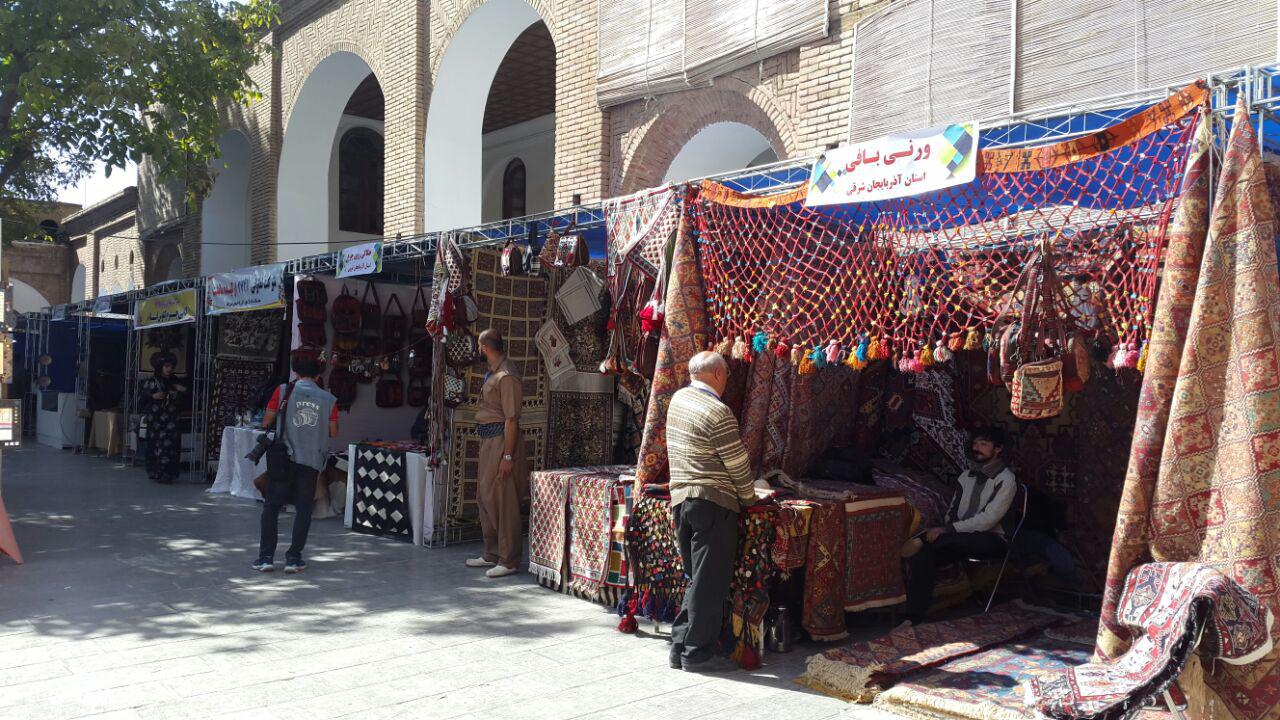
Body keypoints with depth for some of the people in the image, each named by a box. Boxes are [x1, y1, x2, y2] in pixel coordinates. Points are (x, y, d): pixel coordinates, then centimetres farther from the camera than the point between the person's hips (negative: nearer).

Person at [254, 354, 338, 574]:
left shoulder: (284, 391, 0)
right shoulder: (329, 400, 3)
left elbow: (266, 422, 5)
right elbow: (333, 433, 8)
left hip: (285, 458, -1)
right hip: (312, 462, 1)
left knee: (271, 507, 9)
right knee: (303, 510, 9)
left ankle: (266, 557, 6)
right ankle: (293, 558, 7)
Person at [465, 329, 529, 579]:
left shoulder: (506, 377, -16)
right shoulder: (492, 373, 14)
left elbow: (511, 419, -20)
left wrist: (508, 456, -22)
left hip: (501, 442, -10)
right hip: (488, 441, 10)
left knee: (503, 501, -6)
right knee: (485, 497, 15)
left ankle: (508, 561, 1)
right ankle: (492, 554, 25)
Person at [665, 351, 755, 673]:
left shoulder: (678, 398, 10)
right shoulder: (718, 413, -16)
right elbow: (738, 464, -10)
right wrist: (749, 498, 7)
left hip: (680, 499, 8)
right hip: (712, 501, -8)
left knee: (696, 578, 16)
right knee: (710, 580, 0)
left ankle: (680, 646, 17)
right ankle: (697, 652, 5)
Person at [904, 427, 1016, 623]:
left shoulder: (1005, 479, -6)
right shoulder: (967, 475, 15)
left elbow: (988, 520, -17)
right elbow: (953, 511, 16)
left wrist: (948, 530, -23)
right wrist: (944, 529, -8)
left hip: (990, 540, -5)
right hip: (961, 539, 5)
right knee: (925, 555, -26)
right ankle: (913, 617, -29)